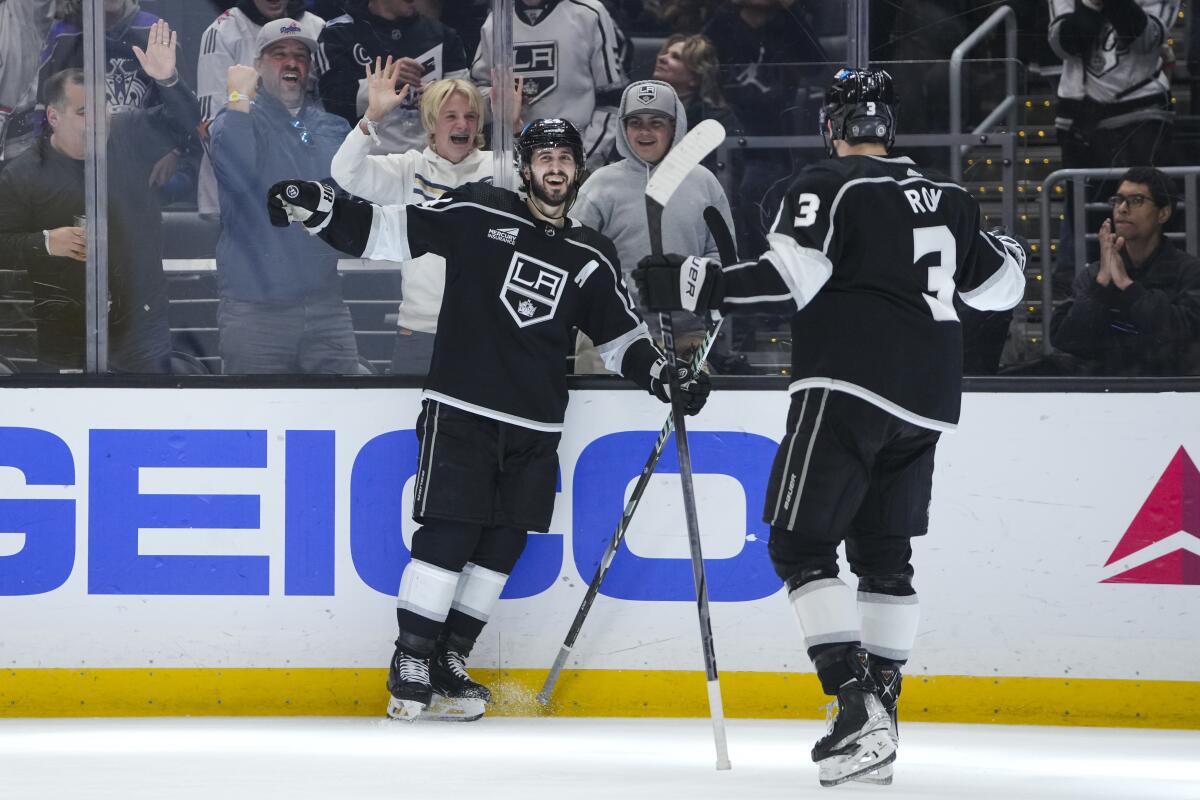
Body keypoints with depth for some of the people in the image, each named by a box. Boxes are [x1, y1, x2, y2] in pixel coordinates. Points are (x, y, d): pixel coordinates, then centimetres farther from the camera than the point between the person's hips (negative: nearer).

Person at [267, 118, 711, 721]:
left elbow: (620, 336, 17)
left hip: (534, 431, 5)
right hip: (460, 411, -5)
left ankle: (447, 663, 16)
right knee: (445, 538, -10)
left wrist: (660, 372, 0)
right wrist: (319, 210, -15)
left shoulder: (592, 258, 11)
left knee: (501, 549, 5)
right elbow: (390, 231, -2)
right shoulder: (478, 215, -1)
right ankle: (410, 666, 0)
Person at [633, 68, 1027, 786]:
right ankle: (879, 715, 13)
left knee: (802, 546, -6)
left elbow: (789, 277, -15)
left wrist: (694, 285, -12)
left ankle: (856, 706, -20)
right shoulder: (946, 197, 17)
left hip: (847, 388, -7)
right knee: (886, 555, 17)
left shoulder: (828, 187, -2)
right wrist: (1008, 250, 48)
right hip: (927, 401, 7)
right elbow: (1000, 285, 25)